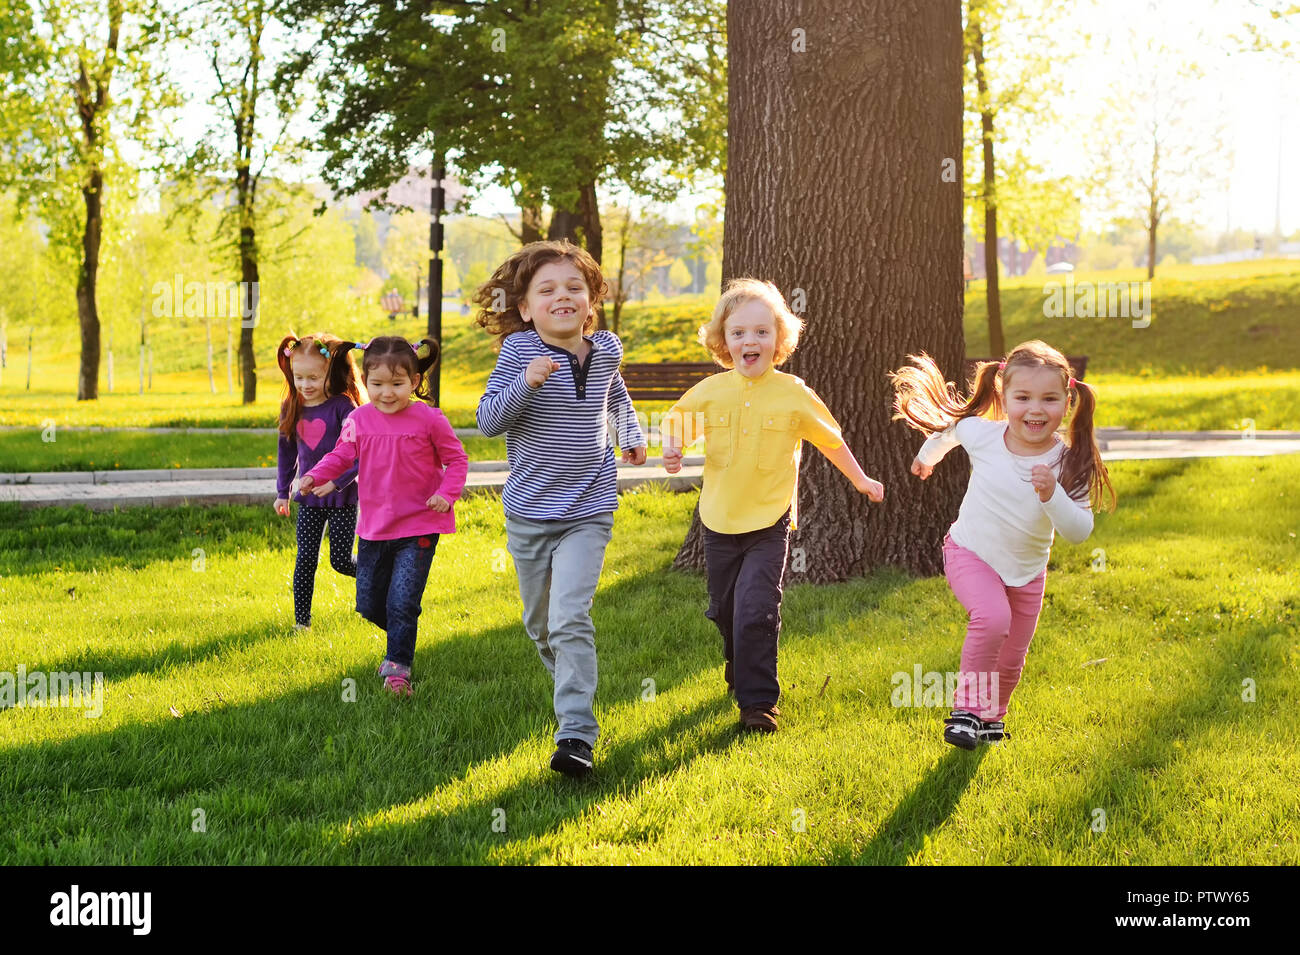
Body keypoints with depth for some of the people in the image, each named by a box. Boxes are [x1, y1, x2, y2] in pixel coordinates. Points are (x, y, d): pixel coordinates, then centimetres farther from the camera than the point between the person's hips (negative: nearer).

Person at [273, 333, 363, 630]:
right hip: (308, 497, 4)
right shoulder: (292, 408, 1)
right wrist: (282, 492, 16)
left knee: (341, 561, 0)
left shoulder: (342, 406, -15)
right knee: (306, 559, 3)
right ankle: (301, 620, 12)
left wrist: (336, 482, -26)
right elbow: (286, 452, 14)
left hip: (342, 497, -4)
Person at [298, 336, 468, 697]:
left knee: (402, 603, -12)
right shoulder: (359, 420, 0)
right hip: (374, 528, 5)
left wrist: (447, 493, -17)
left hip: (418, 528, -5)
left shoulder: (429, 419, -10)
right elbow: (341, 456, 7)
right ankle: (402, 643, 41)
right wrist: (314, 476, -11)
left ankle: (398, 667, 3)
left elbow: (456, 458, -1)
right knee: (368, 604, 13)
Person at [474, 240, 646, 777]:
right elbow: (488, 421, -17)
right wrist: (526, 383, -31)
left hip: (587, 513, 0)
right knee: (540, 623, 15)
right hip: (528, 512, 1)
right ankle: (572, 688, 43)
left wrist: (630, 433, 16)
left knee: (571, 619, -16)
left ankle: (576, 733, -18)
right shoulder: (519, 351, -10)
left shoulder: (606, 350, 2)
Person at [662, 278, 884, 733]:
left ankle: (758, 700, -5)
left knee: (756, 610, -15)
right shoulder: (711, 391, -6)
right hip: (719, 521, 3)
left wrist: (860, 480, 18)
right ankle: (738, 663, 50)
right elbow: (675, 418, 13)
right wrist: (671, 448, -9)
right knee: (725, 610, 19)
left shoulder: (794, 394, -10)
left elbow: (830, 440, 7)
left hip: (770, 523, -3)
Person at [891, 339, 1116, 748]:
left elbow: (1079, 532, -25)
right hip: (971, 554, -2)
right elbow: (949, 427, 5)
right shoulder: (982, 434, -19)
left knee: (1011, 659, 12)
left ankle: (992, 715, 42)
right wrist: (927, 455, 25)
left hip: (1027, 571, 2)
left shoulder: (1067, 462, -21)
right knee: (993, 618, -30)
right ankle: (967, 707, -14)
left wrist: (1051, 495, -42)